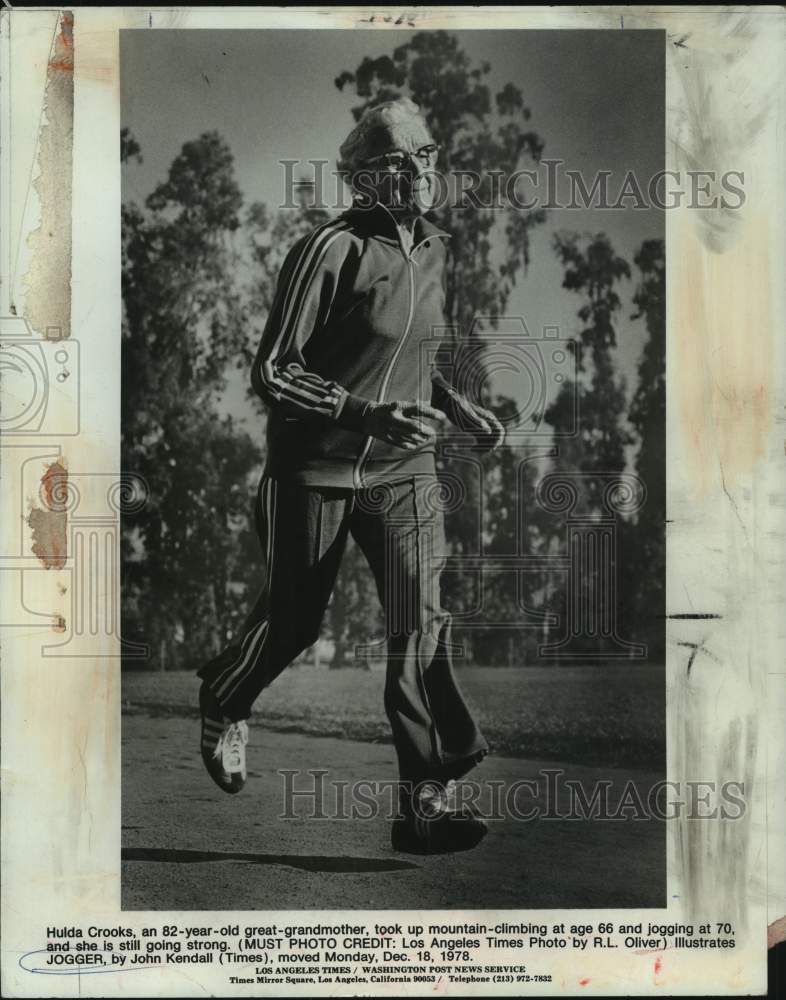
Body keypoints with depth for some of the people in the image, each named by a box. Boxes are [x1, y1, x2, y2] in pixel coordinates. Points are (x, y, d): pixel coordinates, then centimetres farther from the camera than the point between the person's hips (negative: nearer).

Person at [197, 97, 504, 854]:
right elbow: (272, 372, -17)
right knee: (292, 621, 11)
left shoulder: (433, 249, 5)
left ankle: (428, 797, -3)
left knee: (420, 620, -9)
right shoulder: (330, 250, -17)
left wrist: (457, 406, 9)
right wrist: (369, 415, -27)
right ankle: (221, 706, 44)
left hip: (403, 467, 5)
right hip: (313, 468, -4)